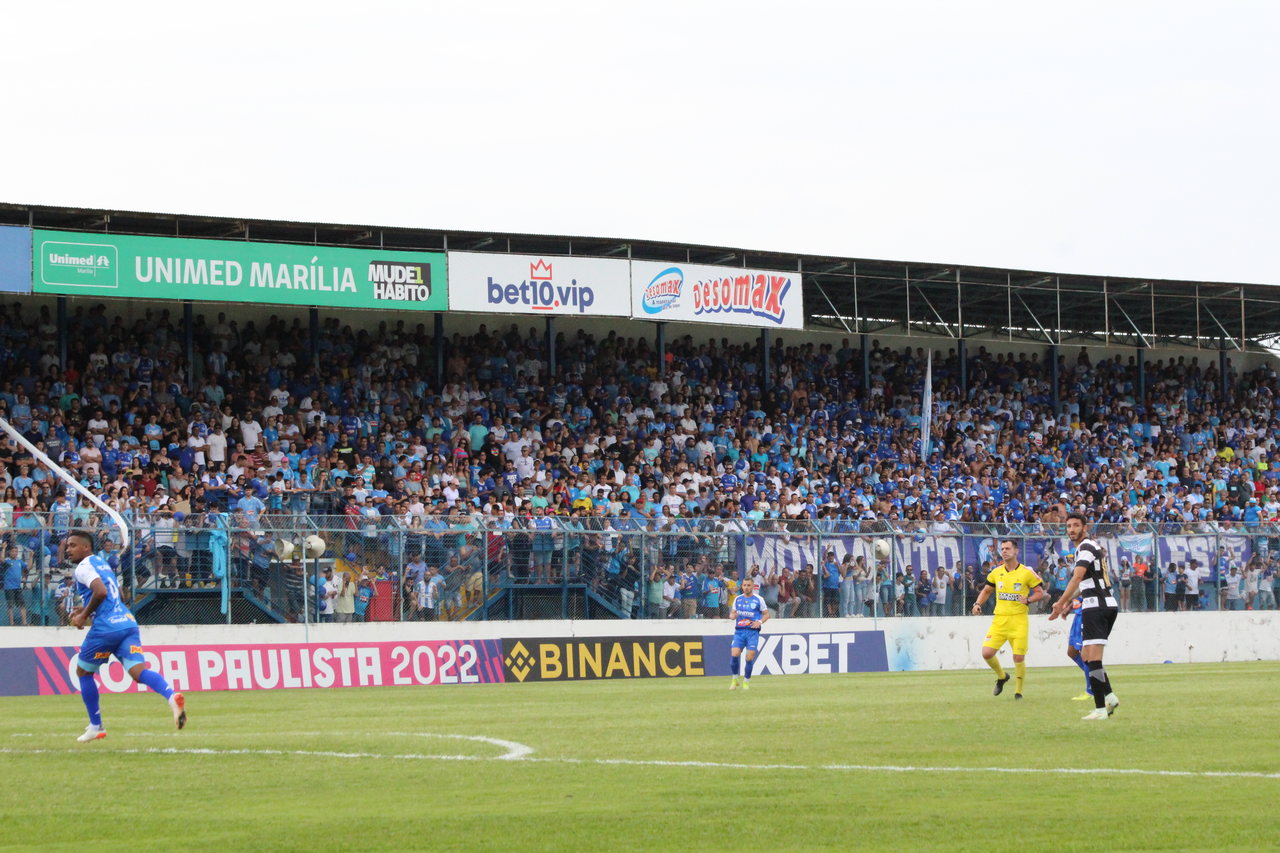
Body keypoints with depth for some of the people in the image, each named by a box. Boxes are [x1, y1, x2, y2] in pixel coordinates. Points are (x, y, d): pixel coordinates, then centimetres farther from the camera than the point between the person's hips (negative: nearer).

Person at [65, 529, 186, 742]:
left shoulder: (84, 567, -4)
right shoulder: (101, 563, 24)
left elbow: (101, 591, -21)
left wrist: (84, 615, -8)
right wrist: (85, 609, 32)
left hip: (106, 627, -7)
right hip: (128, 622, 7)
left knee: (83, 671, 14)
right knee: (138, 671, -9)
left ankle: (96, 727, 19)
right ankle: (172, 696, -38)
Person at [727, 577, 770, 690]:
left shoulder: (758, 600, 2)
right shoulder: (737, 599, 11)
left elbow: (766, 614, 7)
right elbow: (733, 614, 19)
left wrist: (760, 622, -12)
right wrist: (732, 616, -5)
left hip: (752, 631, -2)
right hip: (739, 631, 2)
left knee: (750, 657, -7)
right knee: (734, 654, -13)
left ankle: (746, 681, 10)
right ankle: (735, 679, 6)